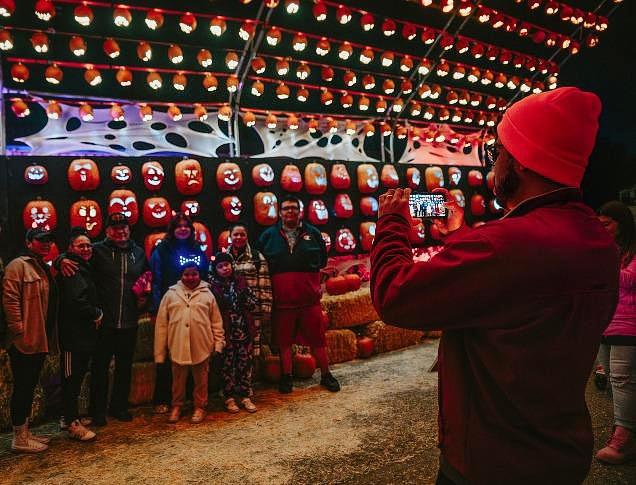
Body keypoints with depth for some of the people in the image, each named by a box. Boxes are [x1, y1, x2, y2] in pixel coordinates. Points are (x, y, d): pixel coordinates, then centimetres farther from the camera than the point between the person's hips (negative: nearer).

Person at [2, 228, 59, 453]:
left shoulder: (44, 269, 18)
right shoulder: (18, 265, -10)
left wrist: (50, 337, 16)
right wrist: (18, 330, -21)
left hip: (40, 340, 9)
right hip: (24, 341, -9)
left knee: (30, 387, 16)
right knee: (22, 388, -1)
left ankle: (25, 432, 27)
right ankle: (19, 438, 10)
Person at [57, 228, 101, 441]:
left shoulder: (84, 269, 17)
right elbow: (75, 303, -23)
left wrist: (95, 314, 5)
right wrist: (97, 314, -10)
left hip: (86, 333, 10)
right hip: (73, 334, -10)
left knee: (77, 377, 17)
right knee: (71, 378, -2)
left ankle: (71, 417, 28)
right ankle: (73, 424, 5)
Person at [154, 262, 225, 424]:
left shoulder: (207, 294, 5)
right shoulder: (171, 294, 5)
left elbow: (216, 322, 6)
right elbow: (161, 324, 4)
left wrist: (218, 343, 0)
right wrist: (159, 352, 1)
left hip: (202, 347, 0)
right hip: (178, 346, 1)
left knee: (201, 380, 11)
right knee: (178, 380, 13)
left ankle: (200, 407, 28)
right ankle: (176, 406, 32)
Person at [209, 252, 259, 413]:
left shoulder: (241, 281, 6)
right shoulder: (213, 286, -4)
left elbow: (254, 303, 7)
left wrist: (246, 299, -10)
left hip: (245, 331, 3)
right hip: (226, 332, -3)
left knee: (246, 363, 7)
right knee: (227, 365, 6)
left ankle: (245, 396, 18)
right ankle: (229, 398, 19)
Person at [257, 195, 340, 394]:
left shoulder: (312, 233, 8)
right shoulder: (268, 235, 6)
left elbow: (322, 261, 16)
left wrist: (317, 284, 10)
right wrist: (270, 288, 6)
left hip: (309, 297, 0)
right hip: (282, 298, 0)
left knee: (317, 337, 6)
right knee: (284, 340, 8)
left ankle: (326, 375, 20)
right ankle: (286, 377, 21)